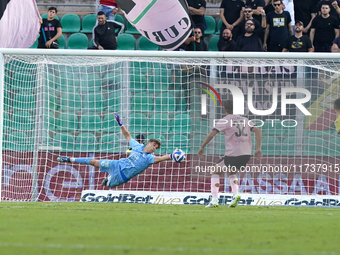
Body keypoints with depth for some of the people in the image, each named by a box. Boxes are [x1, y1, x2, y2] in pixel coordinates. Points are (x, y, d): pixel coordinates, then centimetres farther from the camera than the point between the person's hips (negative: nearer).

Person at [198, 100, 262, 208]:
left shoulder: (225, 121, 0)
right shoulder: (244, 120, 16)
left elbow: (211, 134, -8)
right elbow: (257, 130, 7)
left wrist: (202, 147, 3)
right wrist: (258, 149, 5)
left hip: (232, 154, -6)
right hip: (246, 154, 6)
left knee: (215, 172, 12)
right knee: (231, 173, 30)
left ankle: (214, 200, -1)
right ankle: (236, 193, 5)